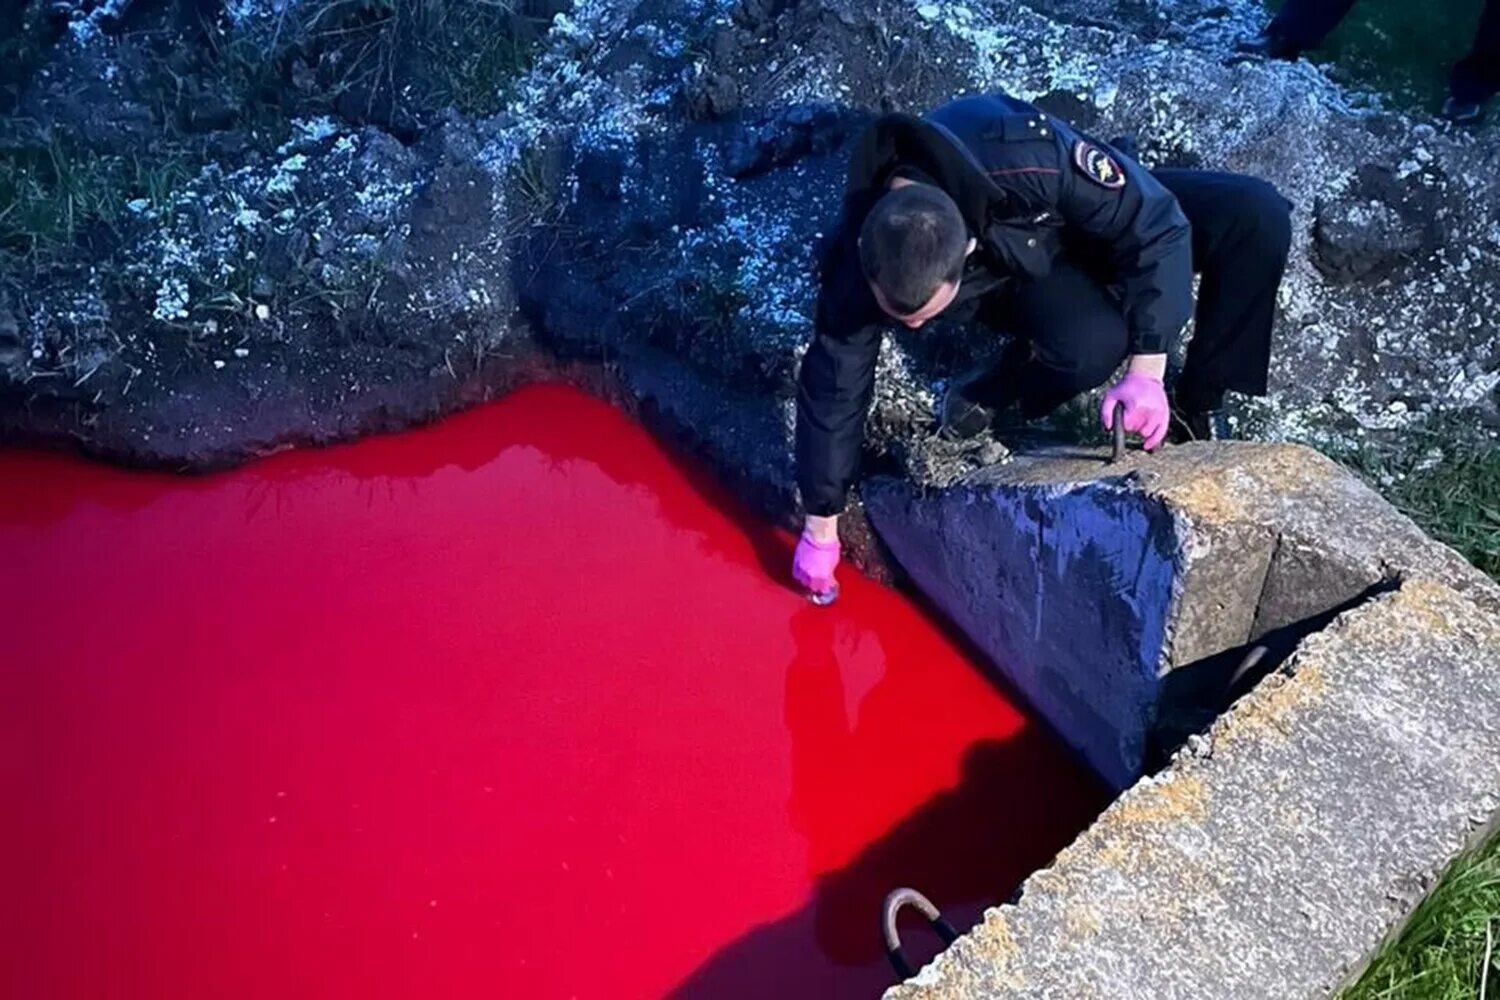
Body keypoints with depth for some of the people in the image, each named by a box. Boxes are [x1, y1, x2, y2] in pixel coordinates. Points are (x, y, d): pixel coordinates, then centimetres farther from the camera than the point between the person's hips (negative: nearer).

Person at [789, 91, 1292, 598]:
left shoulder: (1032, 157, -43)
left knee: (1258, 215, -24)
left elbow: (1158, 226, -28)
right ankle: (1005, 387, -2)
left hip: (1114, 219, 1)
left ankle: (1199, 405, -5)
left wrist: (1146, 371, -33)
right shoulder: (858, 257, -34)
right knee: (1088, 343, -36)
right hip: (1020, 267, -1)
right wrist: (820, 530, -13)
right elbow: (834, 387, -21)